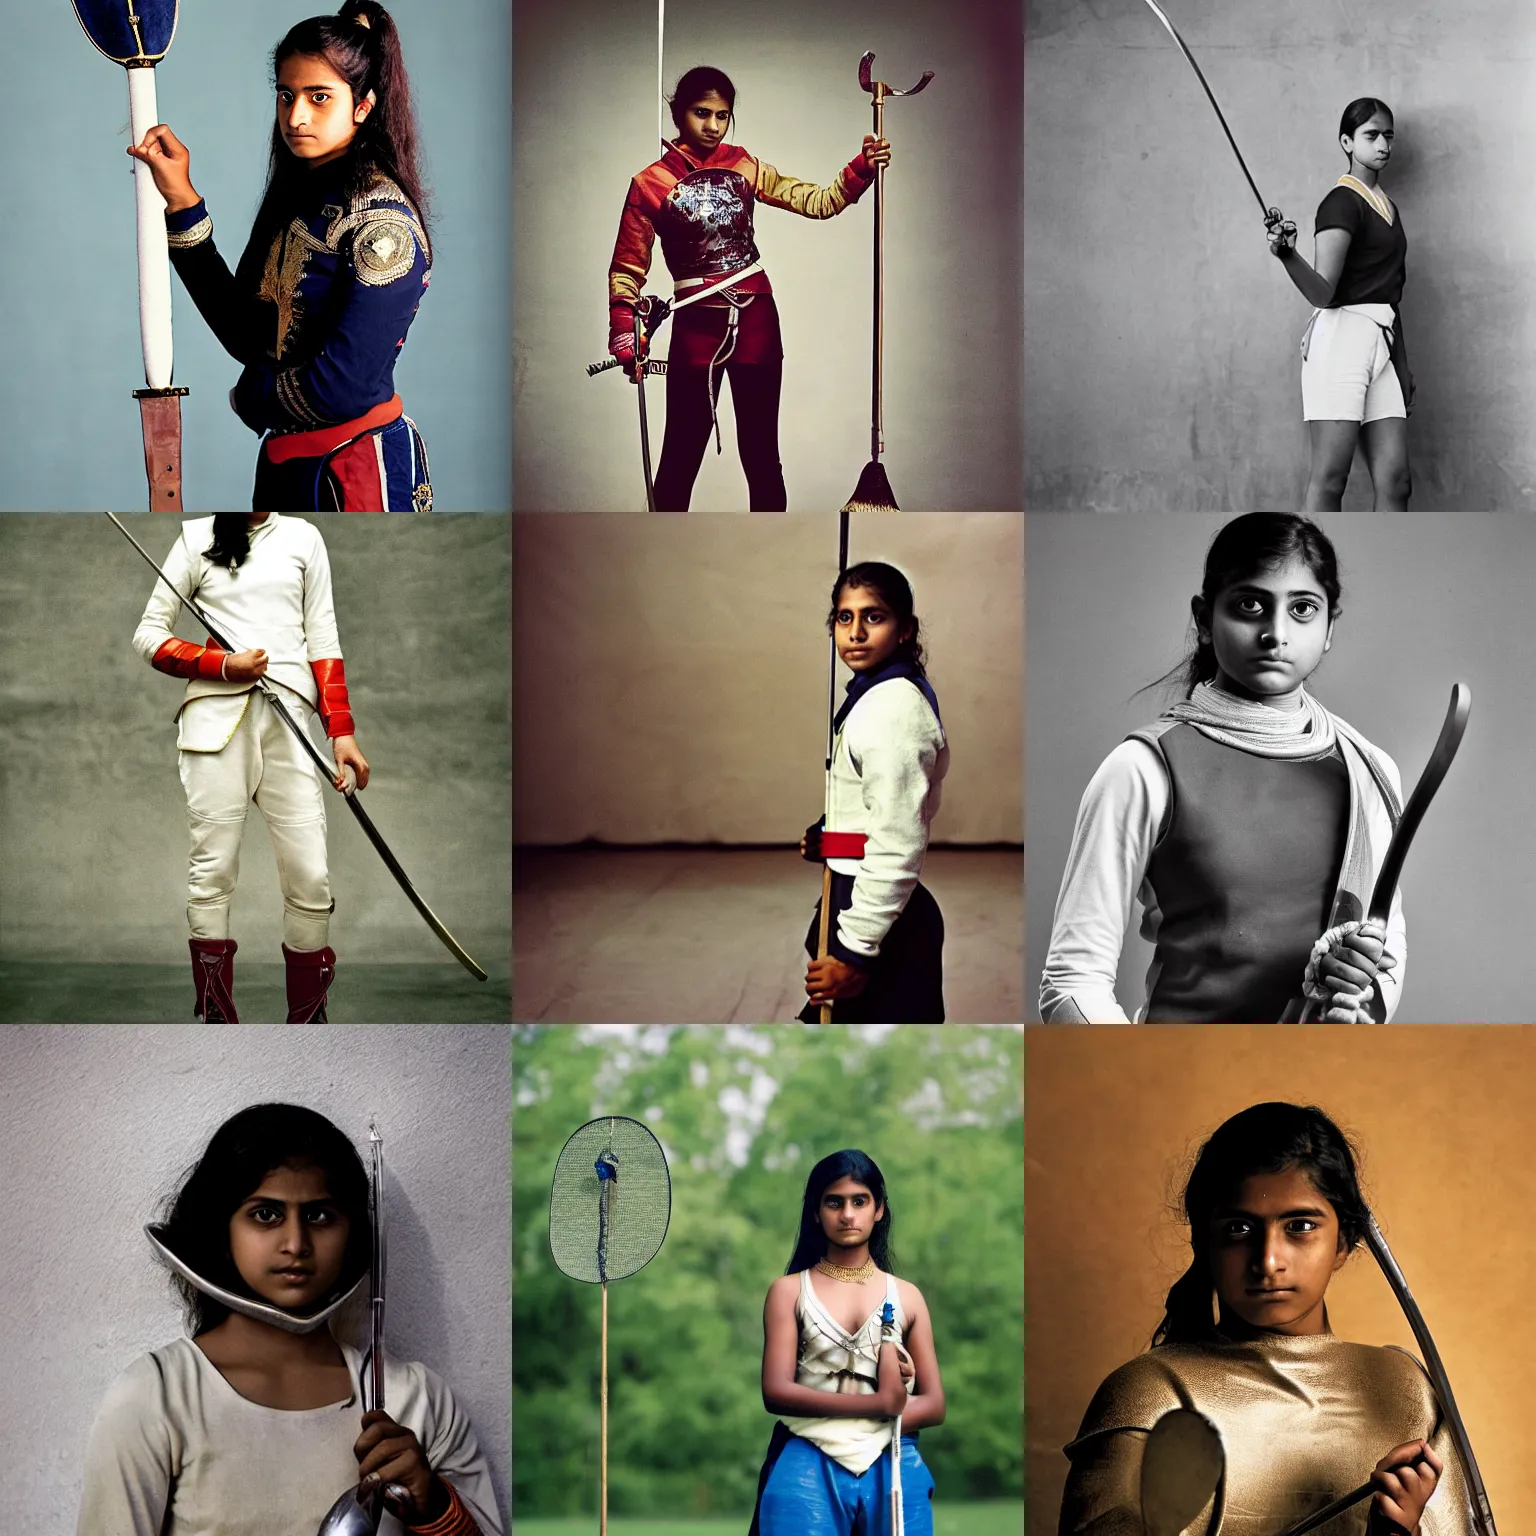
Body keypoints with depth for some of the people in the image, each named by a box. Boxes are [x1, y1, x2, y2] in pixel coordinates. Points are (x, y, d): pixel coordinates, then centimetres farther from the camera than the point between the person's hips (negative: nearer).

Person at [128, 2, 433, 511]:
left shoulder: (382, 219, -16)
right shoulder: (294, 200, 9)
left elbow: (344, 387, -22)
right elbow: (247, 336, 3)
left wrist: (251, 395, -3)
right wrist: (182, 201, 4)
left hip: (356, 474, -8)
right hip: (284, 468, 8)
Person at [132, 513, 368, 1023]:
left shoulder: (303, 537, 16)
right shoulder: (198, 538, 10)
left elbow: (323, 641, 15)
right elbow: (149, 636, 9)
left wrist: (342, 732, 5)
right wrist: (223, 664, -7)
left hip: (288, 718, 1)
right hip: (215, 716, -1)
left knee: (310, 877, -7)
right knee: (213, 869, -6)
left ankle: (308, 1019, 5)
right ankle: (216, 1017, 1)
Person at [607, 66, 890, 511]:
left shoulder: (744, 167, 5)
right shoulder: (651, 184, -3)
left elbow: (819, 202, 5)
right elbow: (628, 268, 0)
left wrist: (862, 167, -10)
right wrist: (624, 333, -12)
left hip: (756, 322, 3)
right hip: (697, 328, -3)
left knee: (761, 456, 8)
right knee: (681, 458, -1)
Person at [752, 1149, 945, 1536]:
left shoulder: (906, 1296, 13)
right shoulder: (789, 1291, 7)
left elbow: (934, 1404, 8)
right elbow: (776, 1391, -5)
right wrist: (877, 1404, -14)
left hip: (893, 1469, 2)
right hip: (809, 1468, -2)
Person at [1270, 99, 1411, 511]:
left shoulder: (1388, 207, 20)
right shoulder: (1342, 203, -5)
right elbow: (1322, 293, -15)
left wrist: (1403, 366, 25)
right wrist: (1288, 255, -33)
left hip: (1381, 345, 8)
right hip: (1342, 336, -8)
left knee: (1394, 480, -1)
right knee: (1329, 478, -11)